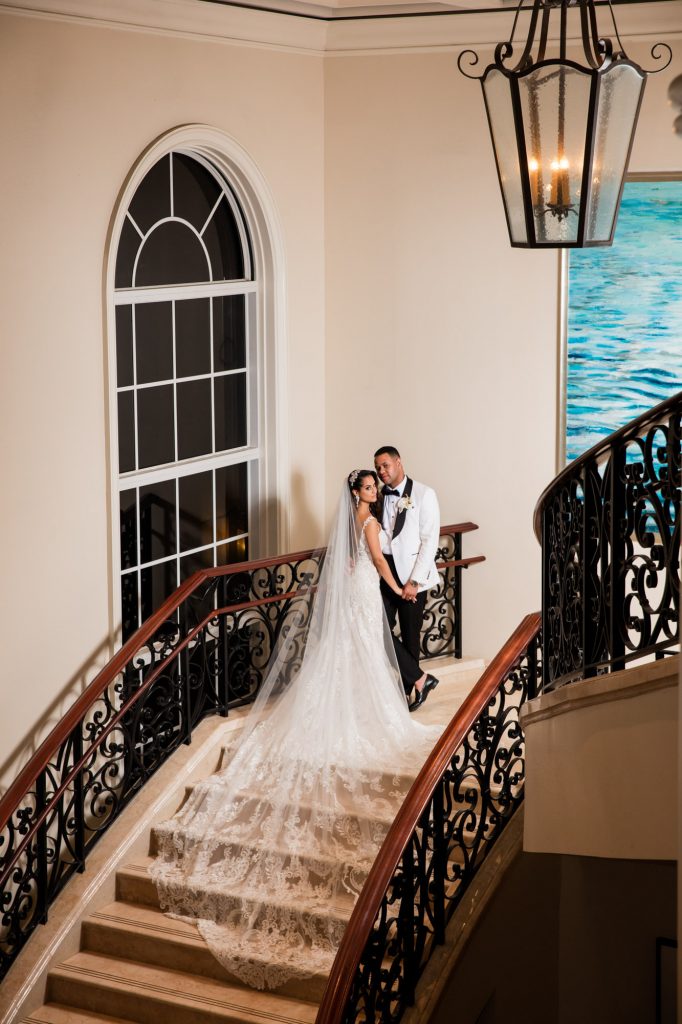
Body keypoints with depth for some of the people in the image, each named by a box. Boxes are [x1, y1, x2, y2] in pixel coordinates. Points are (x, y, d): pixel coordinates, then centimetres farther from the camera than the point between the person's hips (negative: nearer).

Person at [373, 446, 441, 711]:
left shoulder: (423, 495, -7)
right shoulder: (379, 496, 6)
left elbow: (430, 540, -10)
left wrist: (415, 581, -15)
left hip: (411, 574, -4)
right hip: (383, 571, 4)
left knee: (410, 635, 6)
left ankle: (405, 689, 21)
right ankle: (420, 678, 5)